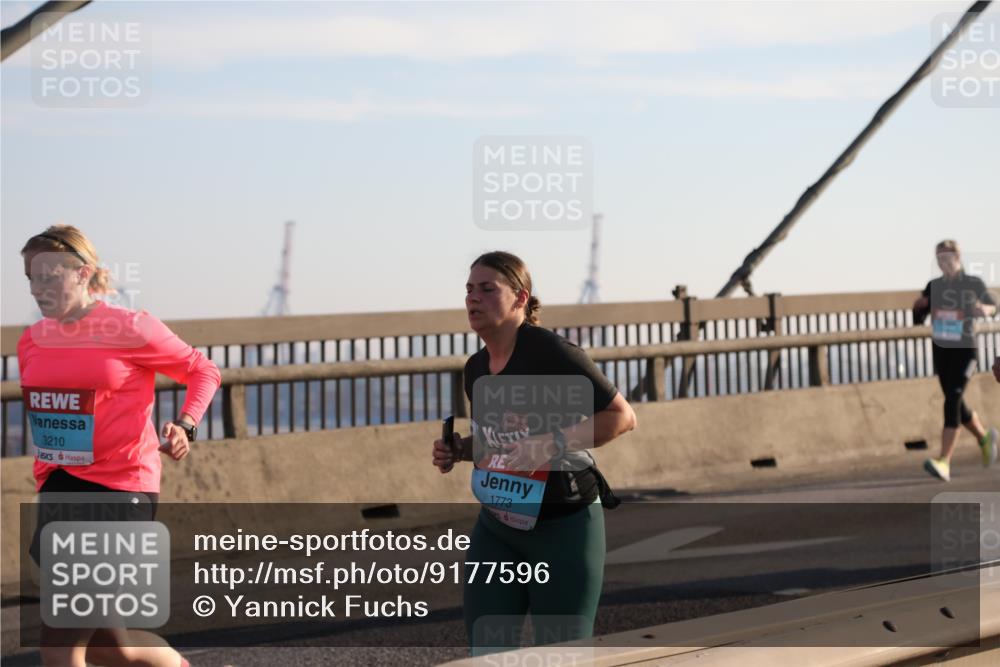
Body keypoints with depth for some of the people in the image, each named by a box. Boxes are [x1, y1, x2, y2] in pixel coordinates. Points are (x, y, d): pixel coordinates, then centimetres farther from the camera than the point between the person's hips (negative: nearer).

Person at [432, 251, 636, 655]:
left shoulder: (550, 352, -16)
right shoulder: (476, 369, 6)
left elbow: (622, 416, -15)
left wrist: (552, 444, -27)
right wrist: (460, 450, 2)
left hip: (564, 526, -6)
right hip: (496, 529, 6)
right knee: (486, 655, 1)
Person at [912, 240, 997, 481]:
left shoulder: (973, 284, -5)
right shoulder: (933, 286, 4)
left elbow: (992, 304, 12)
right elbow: (918, 319, 9)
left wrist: (985, 310, -11)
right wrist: (918, 307, -14)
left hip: (964, 350, -5)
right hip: (940, 350, 5)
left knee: (952, 402, -18)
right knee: (958, 406, 13)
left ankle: (944, 463, -24)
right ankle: (985, 437, 43)